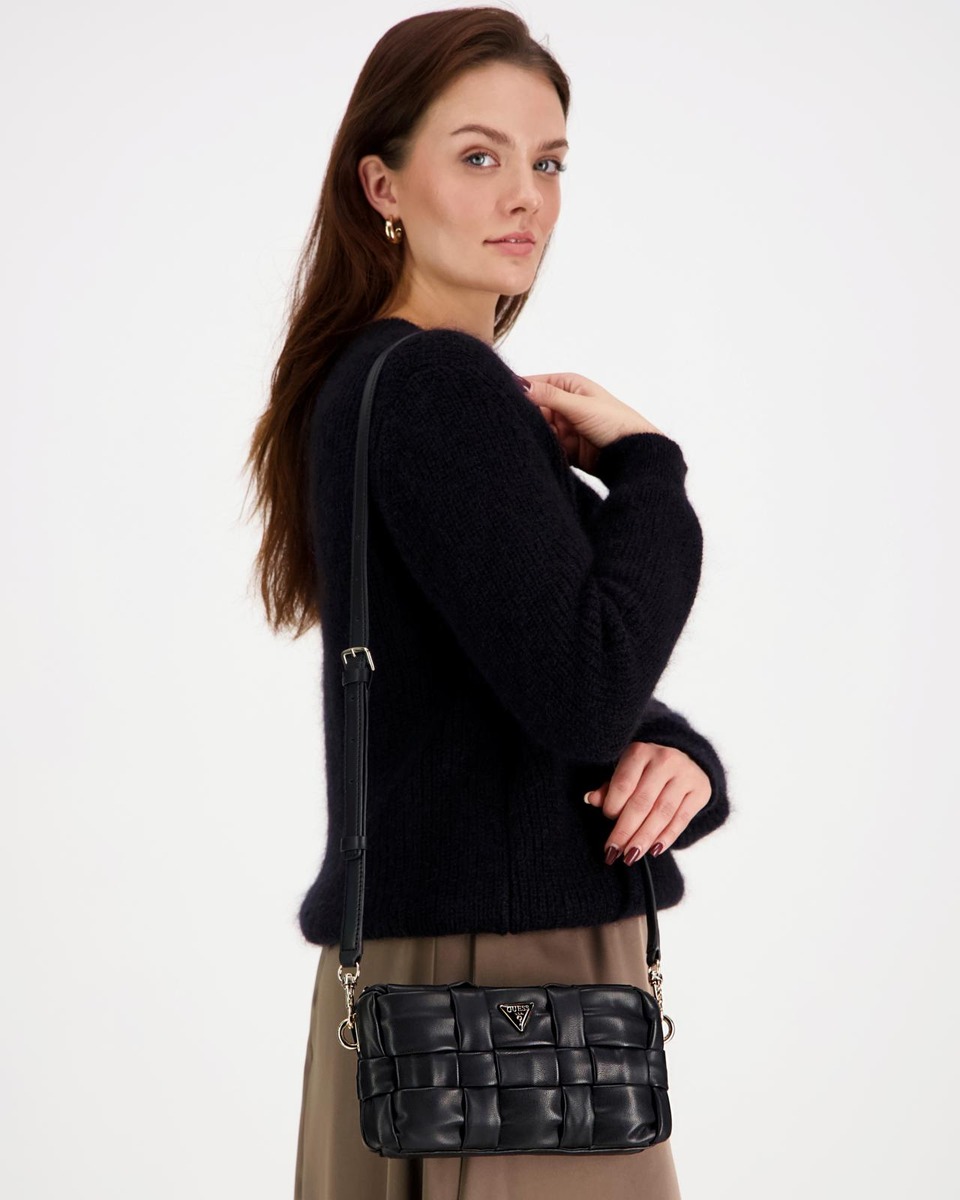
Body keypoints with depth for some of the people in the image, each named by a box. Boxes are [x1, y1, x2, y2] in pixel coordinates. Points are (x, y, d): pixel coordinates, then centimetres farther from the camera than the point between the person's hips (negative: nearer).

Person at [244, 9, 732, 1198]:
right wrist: (646, 467, -11)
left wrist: (678, 756, -6)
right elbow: (583, 691, -23)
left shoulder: (369, 383, 14)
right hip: (495, 964, -10)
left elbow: (570, 689, 14)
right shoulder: (439, 386, -15)